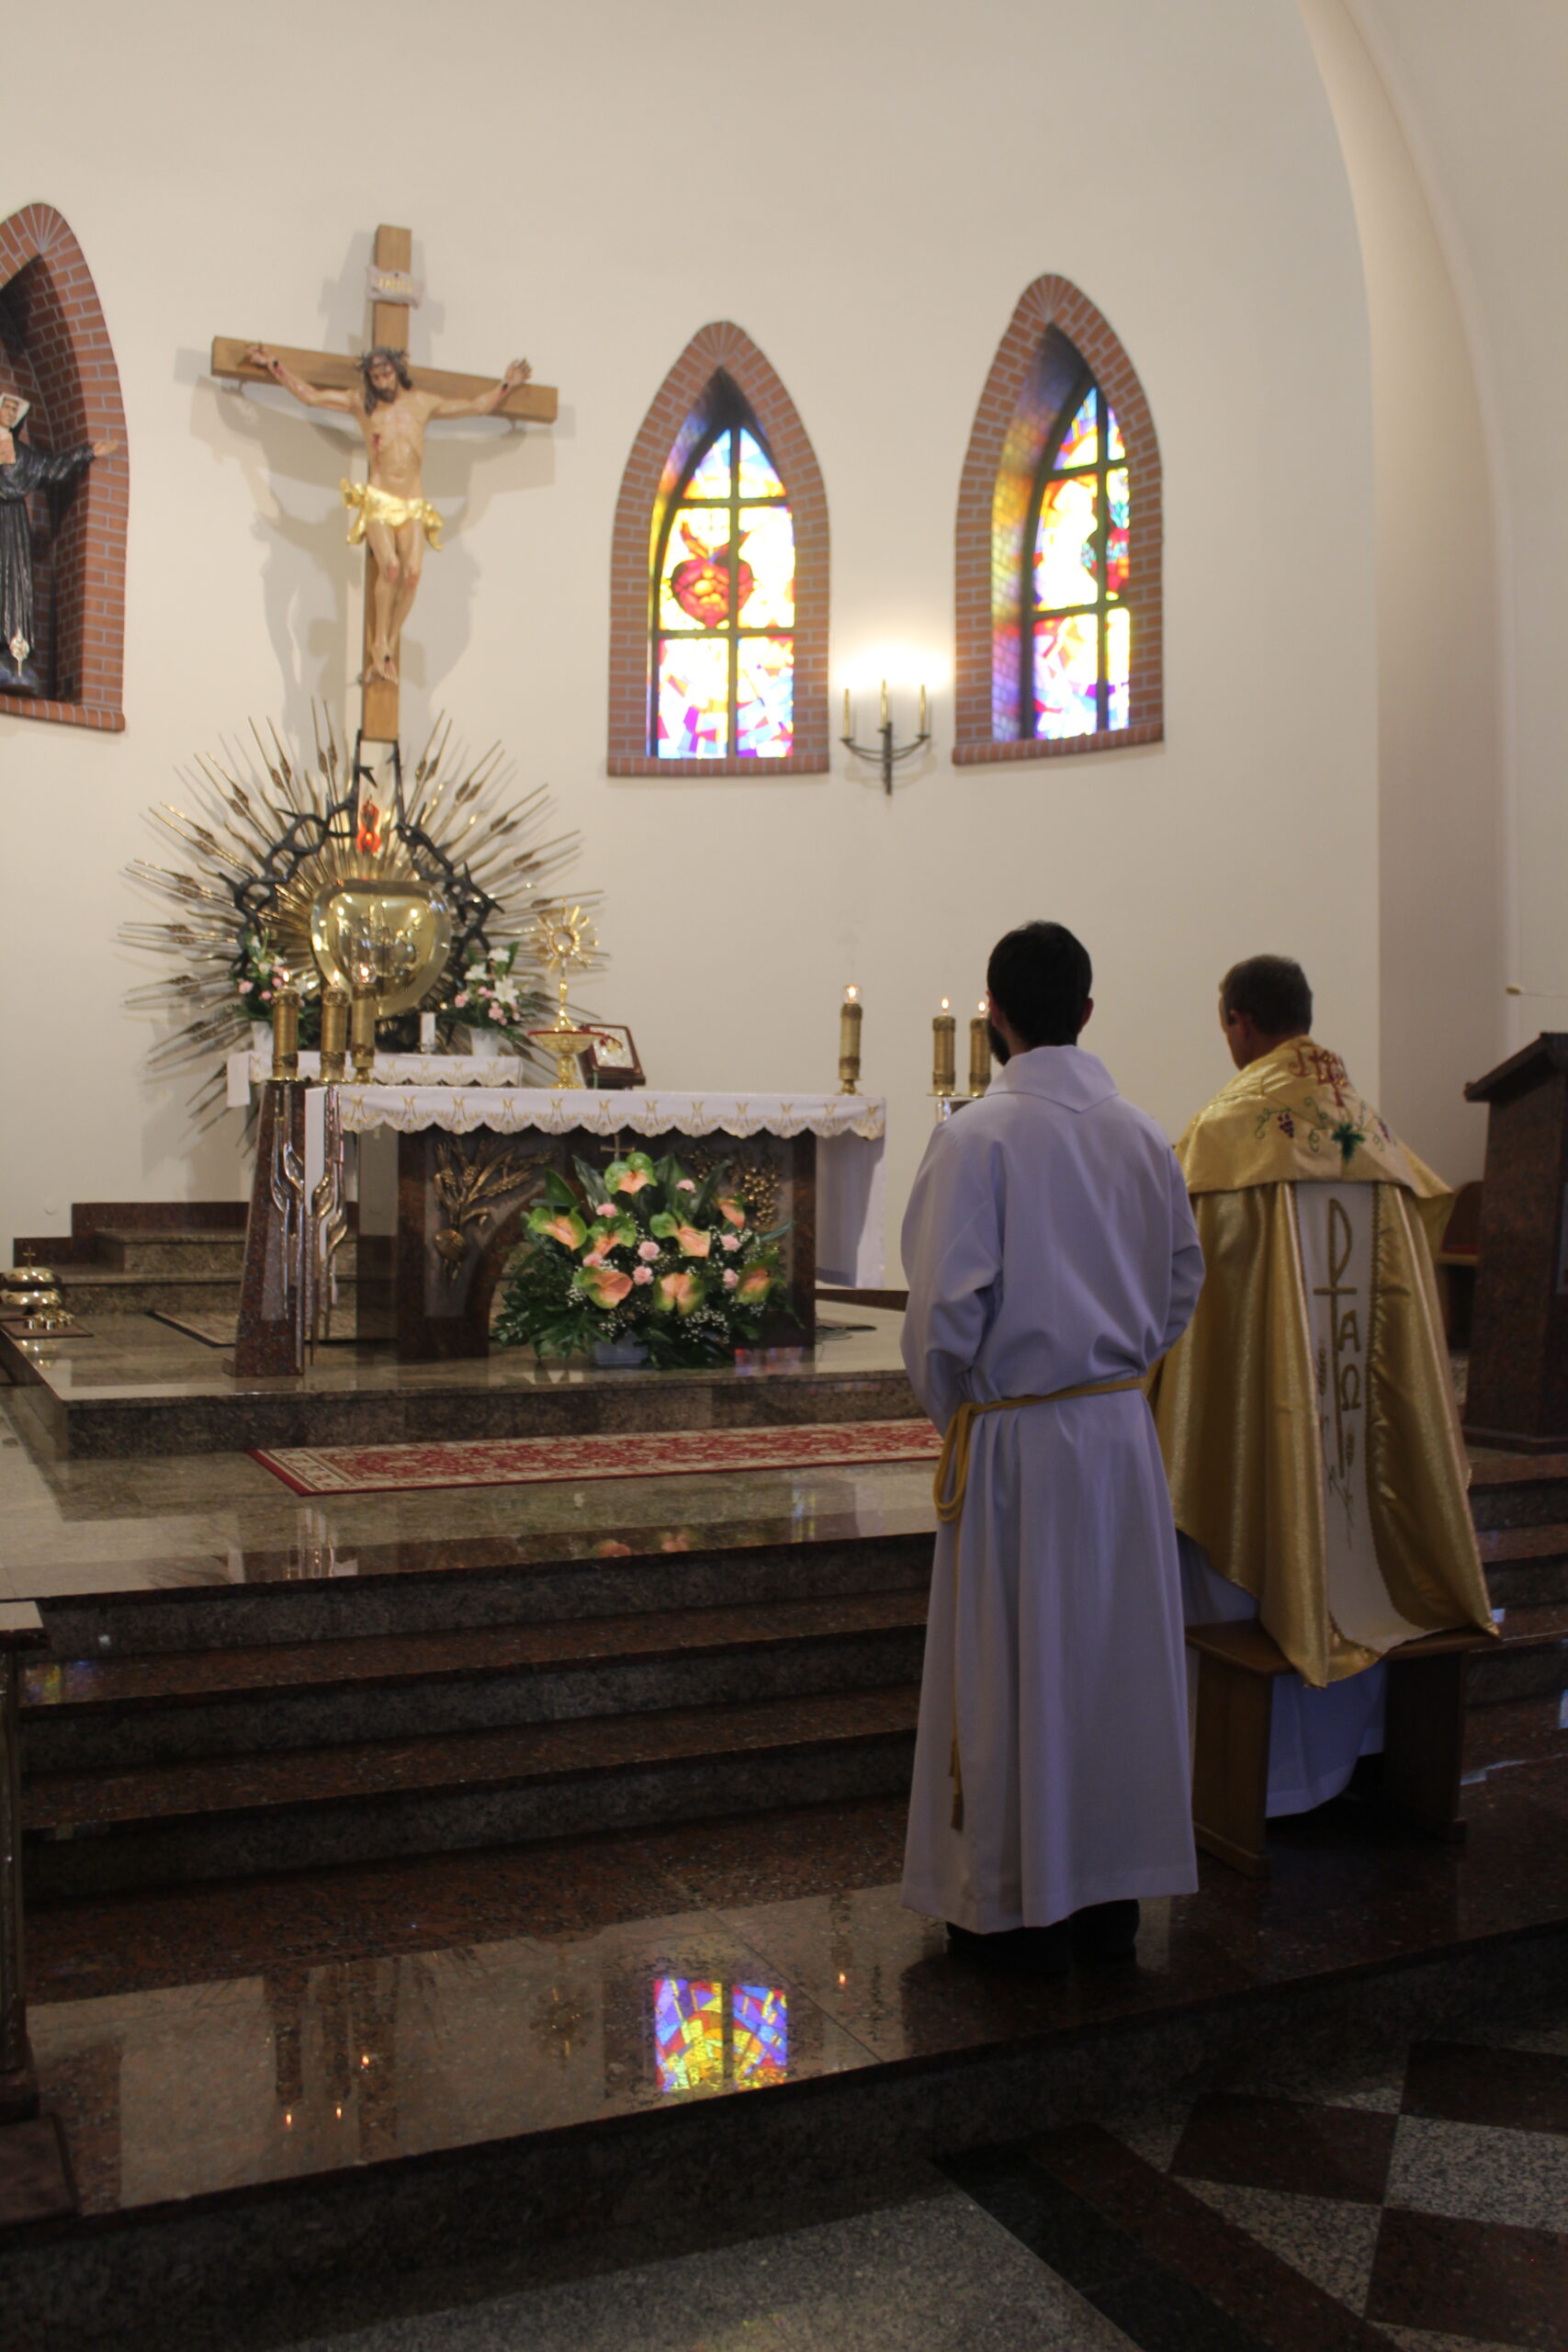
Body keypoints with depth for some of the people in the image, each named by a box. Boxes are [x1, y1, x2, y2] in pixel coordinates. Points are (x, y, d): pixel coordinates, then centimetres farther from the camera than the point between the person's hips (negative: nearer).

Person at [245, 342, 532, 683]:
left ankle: (389, 647, -12)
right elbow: (310, 395, 15)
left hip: (414, 506, 2)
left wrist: (506, 384, 25)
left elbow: (478, 406, 25)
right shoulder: (361, 405, 11)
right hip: (378, 502, -2)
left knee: (413, 571, -20)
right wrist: (272, 364, 14)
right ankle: (379, 645, -13)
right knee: (390, 566, -25)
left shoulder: (422, 404, 16)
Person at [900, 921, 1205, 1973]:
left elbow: (948, 1303, -16)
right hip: (1123, 1427, 5)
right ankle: (1111, 1899, 26)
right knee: (1117, 1660, 14)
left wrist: (946, 1401, 1)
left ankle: (1023, 1909, 19)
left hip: (1016, 1440, -5)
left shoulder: (979, 1134, -14)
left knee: (1015, 1674, 7)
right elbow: (1184, 1281, 10)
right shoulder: (1144, 1134, 3)